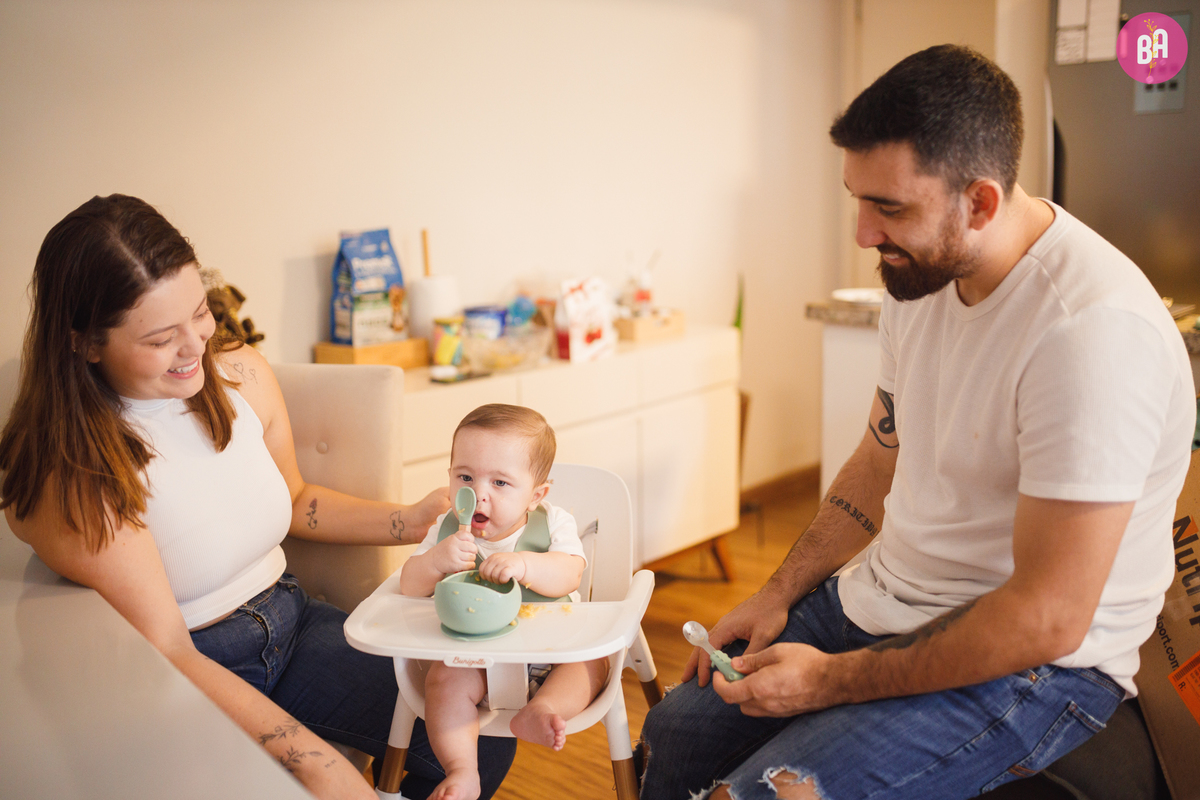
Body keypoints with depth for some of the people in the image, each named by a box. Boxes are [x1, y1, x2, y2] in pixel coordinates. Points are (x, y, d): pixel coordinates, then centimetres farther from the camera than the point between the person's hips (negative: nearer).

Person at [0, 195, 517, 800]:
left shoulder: (243, 375, -4)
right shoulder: (71, 473, -22)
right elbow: (164, 652, -23)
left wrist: (410, 522, -1)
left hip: (291, 620, 5)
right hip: (188, 682, -5)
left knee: (482, 747, -7)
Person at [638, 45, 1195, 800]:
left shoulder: (1092, 326, -29)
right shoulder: (921, 277, -1)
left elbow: (1047, 619, -27)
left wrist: (834, 681, -20)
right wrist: (778, 594, 5)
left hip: (1030, 662, -8)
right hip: (881, 601, 8)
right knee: (676, 730, 10)